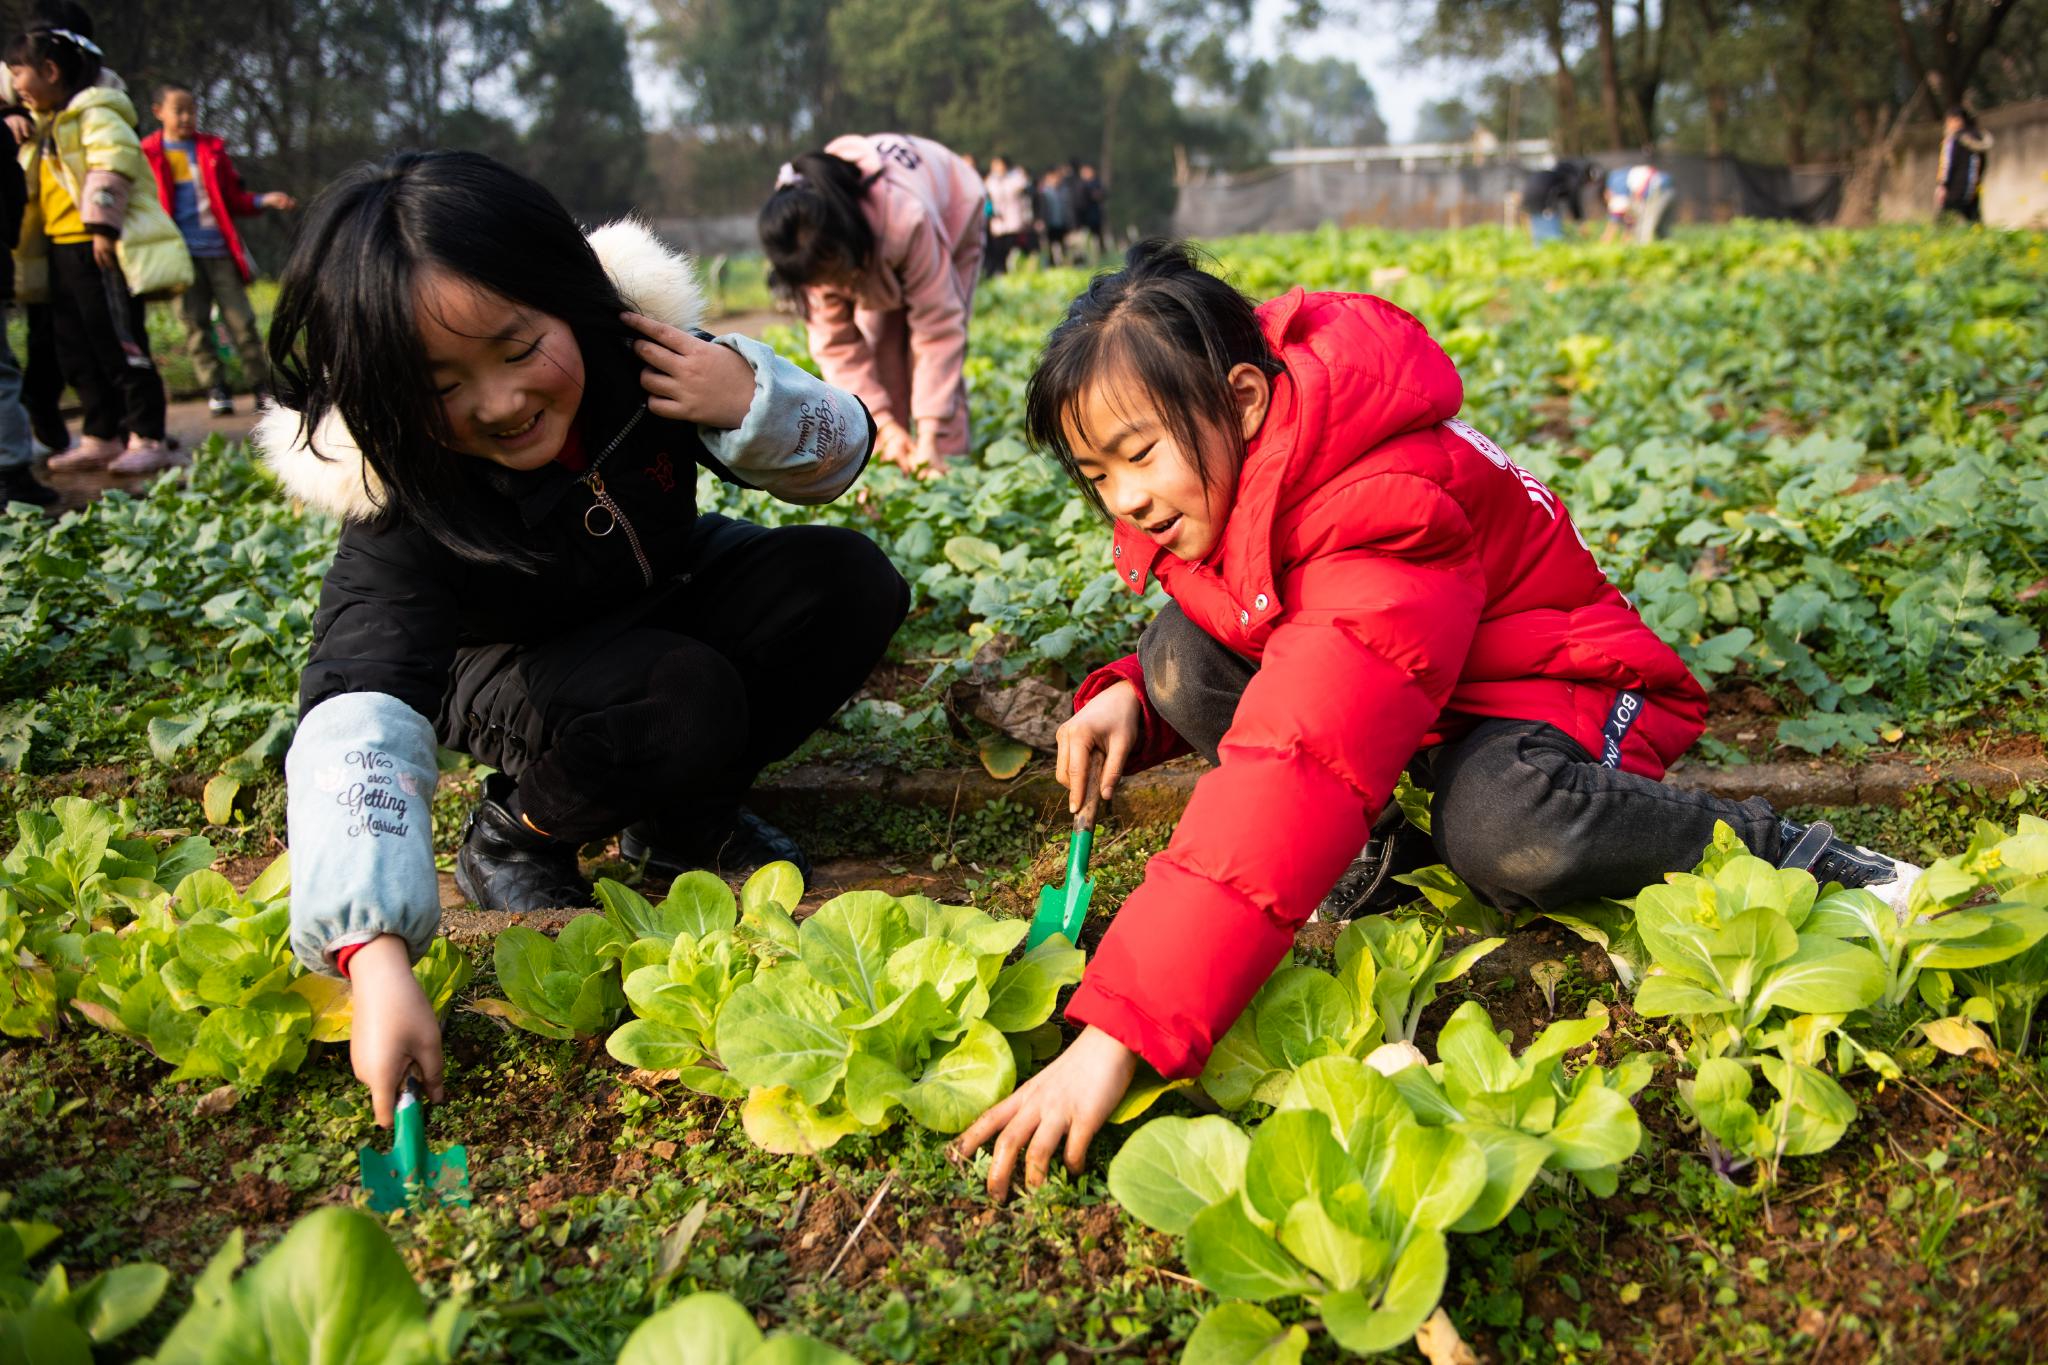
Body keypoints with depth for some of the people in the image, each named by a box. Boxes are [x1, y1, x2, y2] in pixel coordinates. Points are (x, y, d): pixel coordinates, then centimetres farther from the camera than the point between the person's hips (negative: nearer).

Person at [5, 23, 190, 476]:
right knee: (78, 351, 11)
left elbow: (113, 167, -19)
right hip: (62, 250, 10)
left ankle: (148, 439, -4)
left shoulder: (95, 114, -9)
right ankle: (101, 439, 17)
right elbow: (33, 186, 29)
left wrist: (103, 227, -23)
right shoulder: (45, 125, 20)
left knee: (121, 345, -7)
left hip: (100, 248, -10)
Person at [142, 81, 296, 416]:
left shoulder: (213, 149, 13)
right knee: (195, 324, -1)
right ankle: (215, 390, 5)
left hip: (220, 250, 1)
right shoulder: (148, 154, 5)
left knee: (241, 320, -2)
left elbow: (234, 199, 17)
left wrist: (265, 200, 1)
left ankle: (262, 386, 3)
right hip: (182, 253, -1)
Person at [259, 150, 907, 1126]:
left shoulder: (640, 351, -25)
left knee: (849, 582, -20)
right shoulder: (398, 506, -34)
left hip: (667, 597, 5)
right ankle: (515, 838, -4)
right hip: (521, 672, -4)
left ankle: (683, 819, -2)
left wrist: (751, 401, -36)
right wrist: (377, 955, -60)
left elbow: (839, 455, -12)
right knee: (678, 708, -35)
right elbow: (358, 719, -46)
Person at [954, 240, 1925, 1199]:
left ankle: (1766, 850, -14)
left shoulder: (1381, 508, -37)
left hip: (1529, 682, -7)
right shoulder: (1211, 480, -9)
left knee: (1508, 835, -40)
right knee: (1183, 657, -15)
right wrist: (1128, 699, -19)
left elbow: (1298, 768, -50)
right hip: (1385, 687, 7)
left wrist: (1122, 1029, -56)